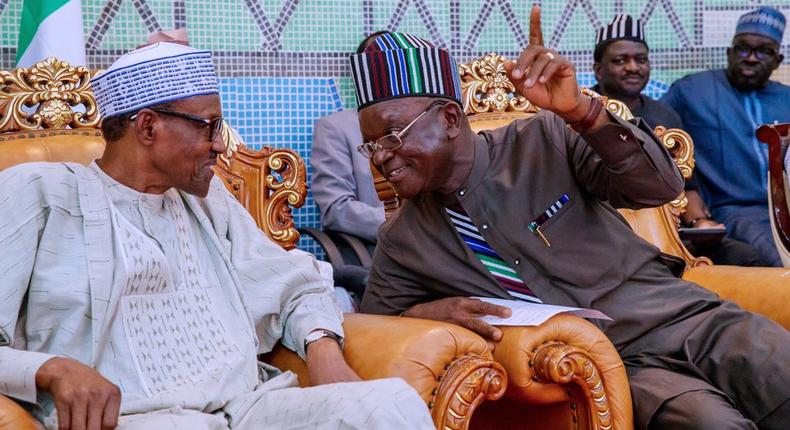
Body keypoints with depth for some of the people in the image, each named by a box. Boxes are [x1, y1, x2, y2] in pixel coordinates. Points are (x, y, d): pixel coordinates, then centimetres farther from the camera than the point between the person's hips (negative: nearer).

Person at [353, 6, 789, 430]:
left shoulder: (547, 138, 0)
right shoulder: (402, 240, 6)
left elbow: (662, 185, -8)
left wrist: (581, 111, -23)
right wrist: (421, 313, -9)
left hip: (681, 318, 1)